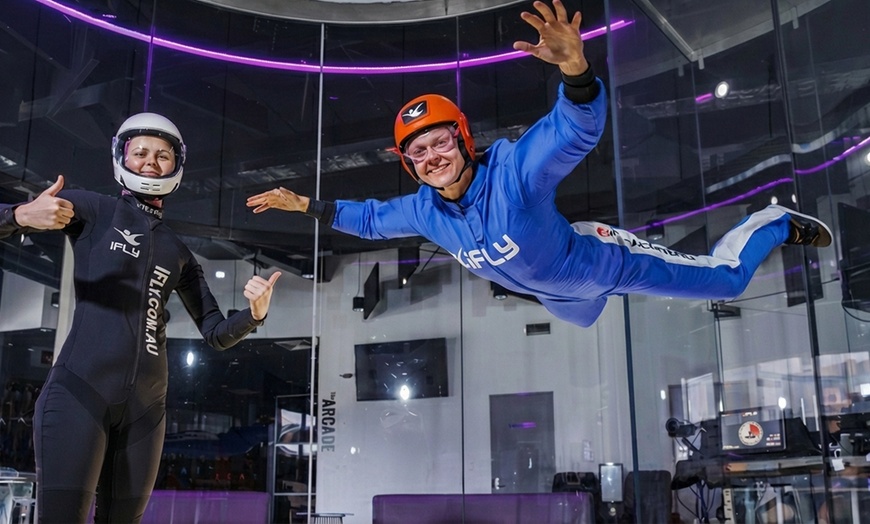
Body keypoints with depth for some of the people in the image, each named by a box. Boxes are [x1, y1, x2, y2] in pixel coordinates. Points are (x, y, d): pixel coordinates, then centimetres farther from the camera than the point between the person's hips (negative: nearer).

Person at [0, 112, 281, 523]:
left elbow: (216, 334, 17)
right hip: (79, 392, -5)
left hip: (144, 406, 5)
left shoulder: (178, 253, 17)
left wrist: (254, 314, -4)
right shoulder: (94, 210, 4)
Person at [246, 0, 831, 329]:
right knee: (584, 321, 39)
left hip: (600, 262, -7)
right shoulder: (424, 212, -17)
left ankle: (774, 223, 28)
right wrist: (306, 205, -1)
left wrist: (574, 65, -75)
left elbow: (579, 127, -55)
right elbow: (370, 219, 3)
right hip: (561, 296, 7)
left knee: (727, 279, 1)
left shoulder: (515, 168, -38)